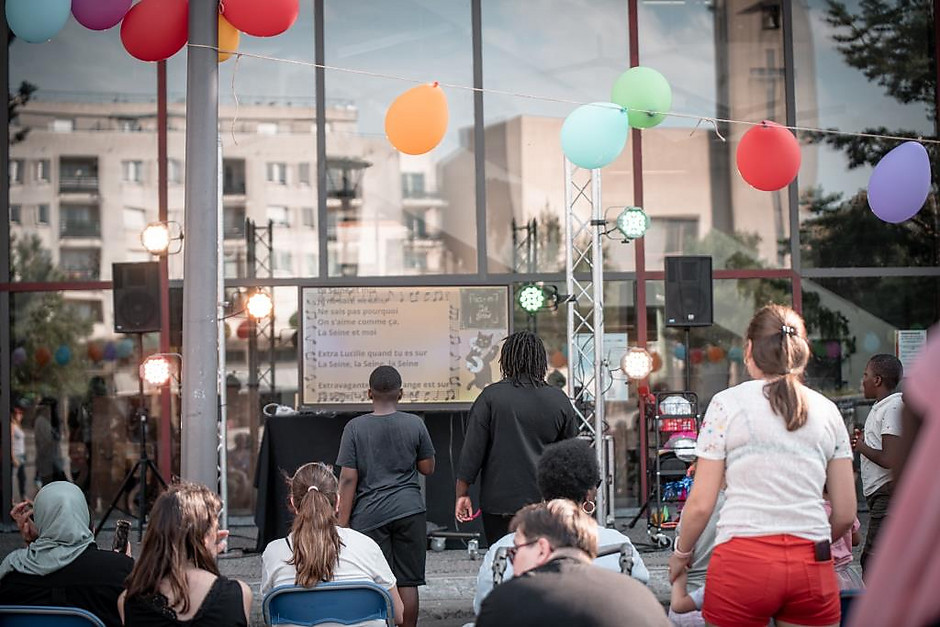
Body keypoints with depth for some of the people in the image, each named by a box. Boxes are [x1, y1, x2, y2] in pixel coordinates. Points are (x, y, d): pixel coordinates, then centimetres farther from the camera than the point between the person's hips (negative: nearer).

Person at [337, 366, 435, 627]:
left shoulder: (355, 428, -5)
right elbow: (427, 468, 7)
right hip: (409, 510, 1)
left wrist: (342, 523, -3)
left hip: (370, 515, -1)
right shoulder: (415, 424, -2)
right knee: (407, 582, 8)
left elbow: (348, 479, -7)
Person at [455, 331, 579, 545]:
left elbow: (472, 449, -4)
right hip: (546, 503, 2)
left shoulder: (491, 396, -4)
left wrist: (462, 493, 2)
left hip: (500, 500, -2)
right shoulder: (560, 400, 5)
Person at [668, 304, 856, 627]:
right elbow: (846, 513, 11)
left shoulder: (727, 403, 2)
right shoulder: (827, 411, 10)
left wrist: (681, 553, 17)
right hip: (813, 567, 3)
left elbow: (700, 504, 0)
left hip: (742, 562, -2)